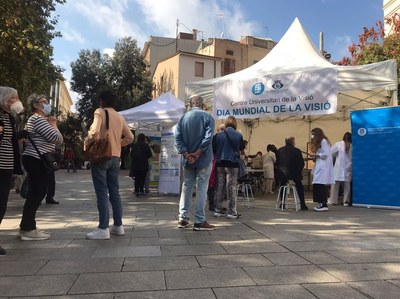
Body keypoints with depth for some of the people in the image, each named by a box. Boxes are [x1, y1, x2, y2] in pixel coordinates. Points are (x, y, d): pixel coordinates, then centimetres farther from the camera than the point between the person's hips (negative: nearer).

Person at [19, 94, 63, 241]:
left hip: (38, 161, 11)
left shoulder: (41, 120, 23)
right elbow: (56, 138, -20)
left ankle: (26, 227, 21)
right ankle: (28, 230, 0)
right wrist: (54, 124, -4)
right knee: (35, 194, -7)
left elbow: (59, 141, 18)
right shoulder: (38, 119, -11)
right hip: (36, 161, -11)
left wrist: (52, 125, 9)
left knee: (36, 194, 13)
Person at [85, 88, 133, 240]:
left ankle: (103, 229, -2)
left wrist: (86, 142, -3)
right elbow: (130, 137, 10)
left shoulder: (100, 112, -4)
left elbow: (94, 132, -20)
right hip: (115, 157, 6)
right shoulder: (120, 116, 13)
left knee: (102, 193, -4)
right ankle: (118, 226, 16)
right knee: (114, 192, 11)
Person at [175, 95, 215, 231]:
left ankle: (183, 219, 13)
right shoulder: (207, 117, -3)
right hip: (204, 159, -4)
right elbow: (208, 138, -15)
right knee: (201, 189, 0)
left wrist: (186, 154, -8)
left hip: (187, 160, 4)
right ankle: (199, 221, 2)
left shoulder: (183, 118, 8)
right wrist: (197, 154, -13)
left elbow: (177, 138, -1)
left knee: (186, 187, 12)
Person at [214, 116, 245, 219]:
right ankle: (232, 212, 5)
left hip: (220, 163, 2)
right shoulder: (238, 135, -5)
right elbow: (242, 147, 11)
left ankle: (218, 210, 16)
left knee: (220, 187, 10)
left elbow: (214, 149, 3)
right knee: (232, 188, 3)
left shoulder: (219, 135, -2)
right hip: (233, 164, -2)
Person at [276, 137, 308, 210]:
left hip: (282, 174, 2)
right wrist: (298, 171, 14)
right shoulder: (297, 151, -6)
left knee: (282, 186, 27)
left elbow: (277, 163, 5)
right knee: (299, 187, 20)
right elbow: (302, 163, -3)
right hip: (294, 173, -2)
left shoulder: (280, 150, 2)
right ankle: (302, 205, 17)